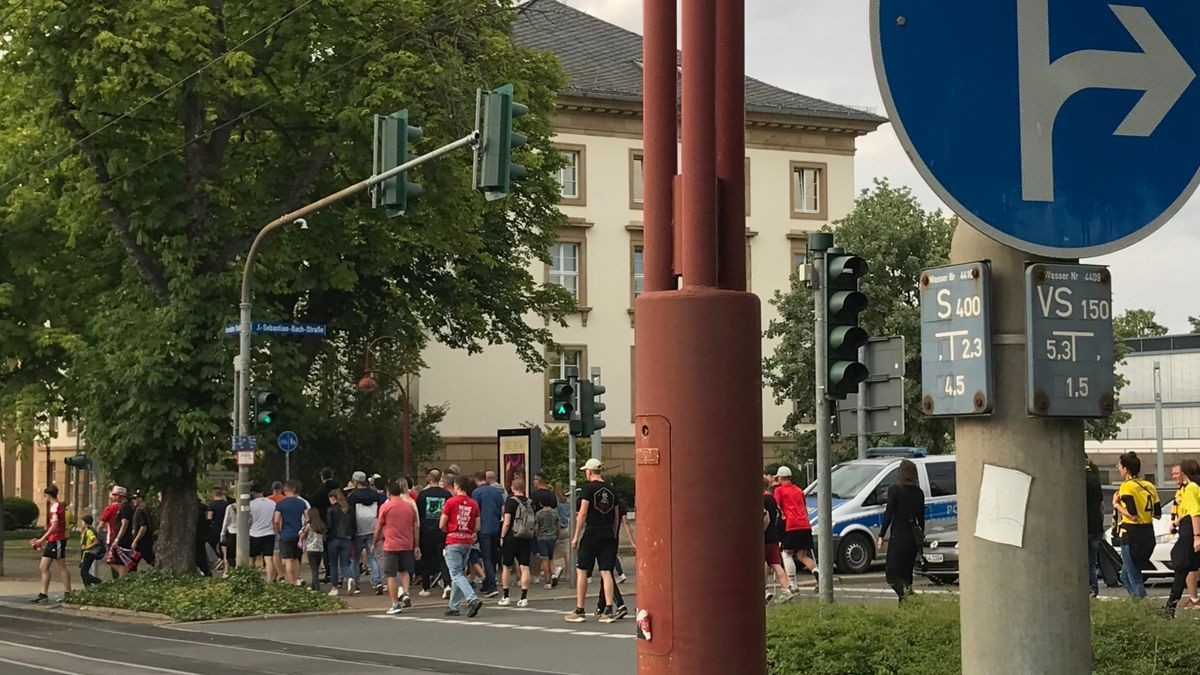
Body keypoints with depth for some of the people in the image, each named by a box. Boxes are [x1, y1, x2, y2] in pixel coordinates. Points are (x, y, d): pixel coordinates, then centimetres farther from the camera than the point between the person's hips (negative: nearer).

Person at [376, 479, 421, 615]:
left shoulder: (385, 506, -5)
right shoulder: (410, 505, 6)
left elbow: (379, 528, -1)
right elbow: (416, 527, 8)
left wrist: (375, 543, 12)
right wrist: (417, 546, 13)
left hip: (390, 545, -4)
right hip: (407, 544, 4)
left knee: (391, 575, 3)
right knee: (404, 570, 22)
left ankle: (395, 604, 1)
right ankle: (405, 593, 0)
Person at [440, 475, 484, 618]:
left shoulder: (451, 502, -8)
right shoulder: (473, 504, 4)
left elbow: (441, 525, -6)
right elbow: (477, 527, 6)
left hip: (453, 542, -5)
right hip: (467, 542, 5)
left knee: (456, 574, -6)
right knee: (458, 573, 14)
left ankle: (473, 599, -24)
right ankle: (453, 606, 17)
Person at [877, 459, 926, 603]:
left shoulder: (894, 490, -9)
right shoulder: (918, 492, 6)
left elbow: (888, 514, -12)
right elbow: (921, 517, 12)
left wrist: (881, 536, -9)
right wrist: (921, 537, 22)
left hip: (898, 537, -6)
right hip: (914, 536, 6)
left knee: (891, 572, -2)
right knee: (907, 572, 15)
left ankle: (905, 593, -23)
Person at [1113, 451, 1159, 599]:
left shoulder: (1127, 487, -11)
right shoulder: (1149, 486, 11)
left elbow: (1132, 514, -19)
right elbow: (1157, 512, 12)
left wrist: (1116, 505, -5)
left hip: (1132, 536, -8)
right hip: (1149, 535, 8)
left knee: (1134, 578, -2)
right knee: (1126, 575, 18)